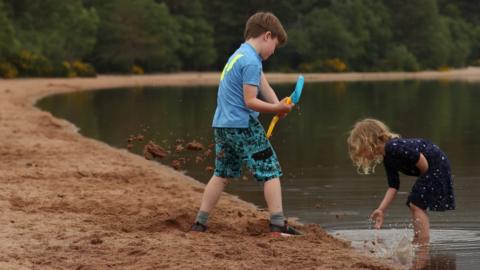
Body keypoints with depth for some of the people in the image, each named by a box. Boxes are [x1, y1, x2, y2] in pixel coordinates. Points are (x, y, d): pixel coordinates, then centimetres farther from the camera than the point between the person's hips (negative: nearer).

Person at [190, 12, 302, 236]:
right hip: (243, 125, -9)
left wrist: (277, 104, -6)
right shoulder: (251, 61, -15)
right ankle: (278, 225, -7)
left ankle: (200, 223, 17)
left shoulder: (241, 55, 15)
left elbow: (264, 87, 9)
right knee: (271, 172, -3)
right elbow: (250, 101, -18)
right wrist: (276, 108, -20)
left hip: (221, 125, 9)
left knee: (222, 174, 17)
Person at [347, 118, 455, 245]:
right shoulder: (387, 159, 10)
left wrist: (425, 179, -7)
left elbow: (421, 159, -25)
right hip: (431, 169, 10)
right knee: (415, 205, 14)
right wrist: (381, 210, 0)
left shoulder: (392, 147, -21)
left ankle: (423, 242, -11)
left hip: (437, 163, -10)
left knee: (417, 204, -11)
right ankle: (417, 243, 19)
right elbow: (393, 186, 9)